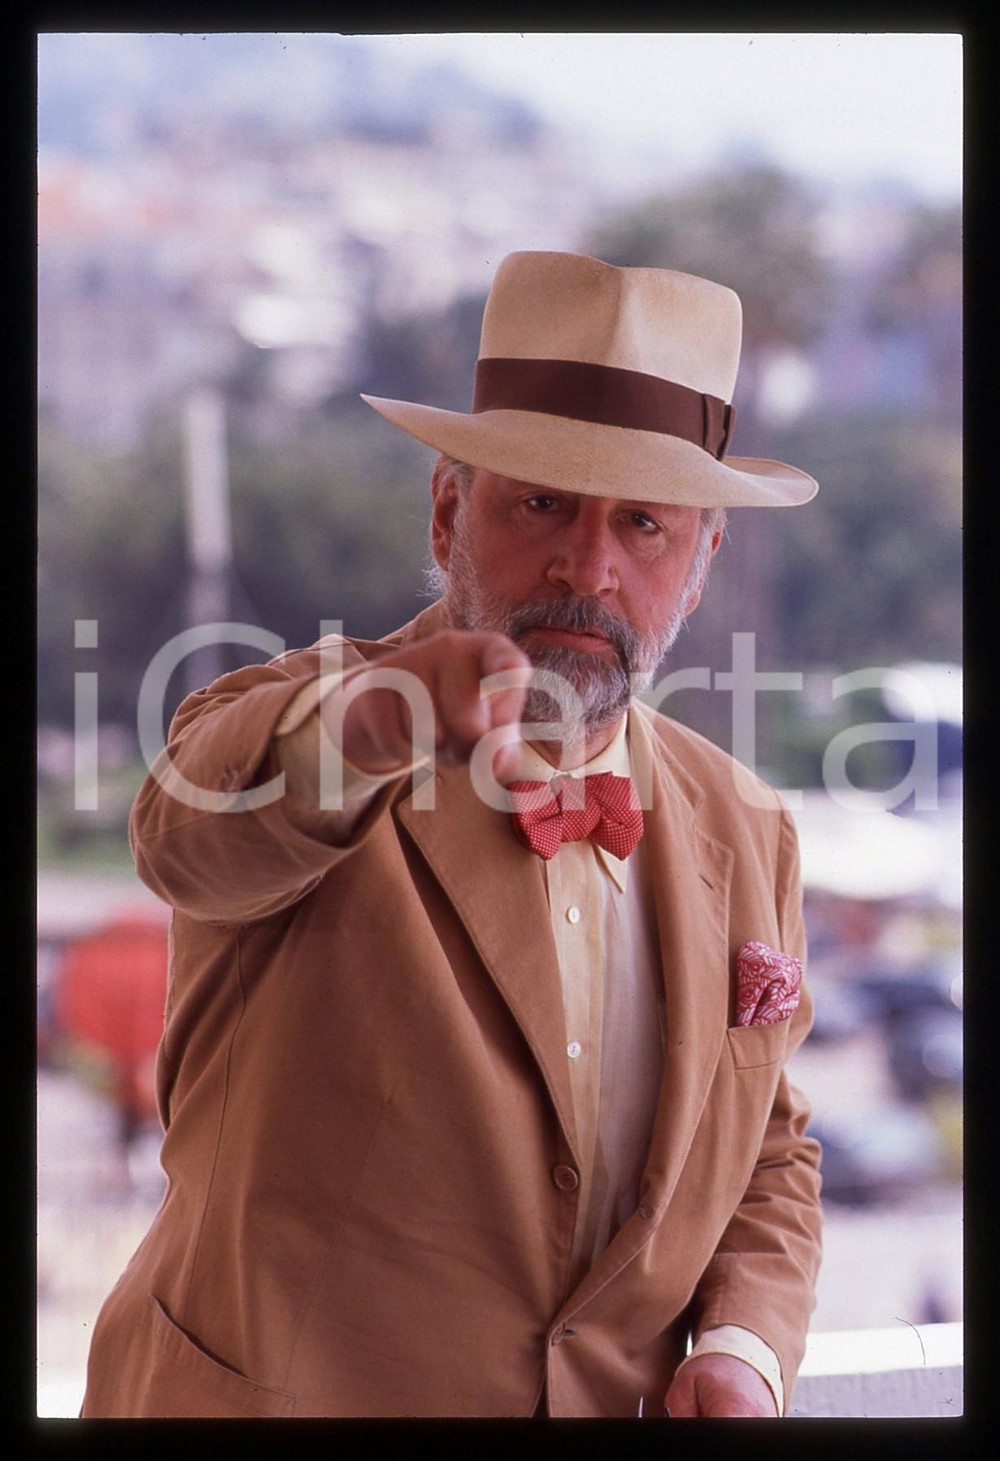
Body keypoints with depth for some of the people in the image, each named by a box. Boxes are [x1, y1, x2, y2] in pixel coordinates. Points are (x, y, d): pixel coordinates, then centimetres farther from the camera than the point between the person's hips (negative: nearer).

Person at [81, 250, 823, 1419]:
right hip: (273, 1404, -4)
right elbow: (197, 835, -37)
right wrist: (366, 724, -56)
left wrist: (742, 1350, -6)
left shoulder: (743, 836, 2)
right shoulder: (281, 727, -13)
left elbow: (767, 1158, 12)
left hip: (628, 1407, 4)